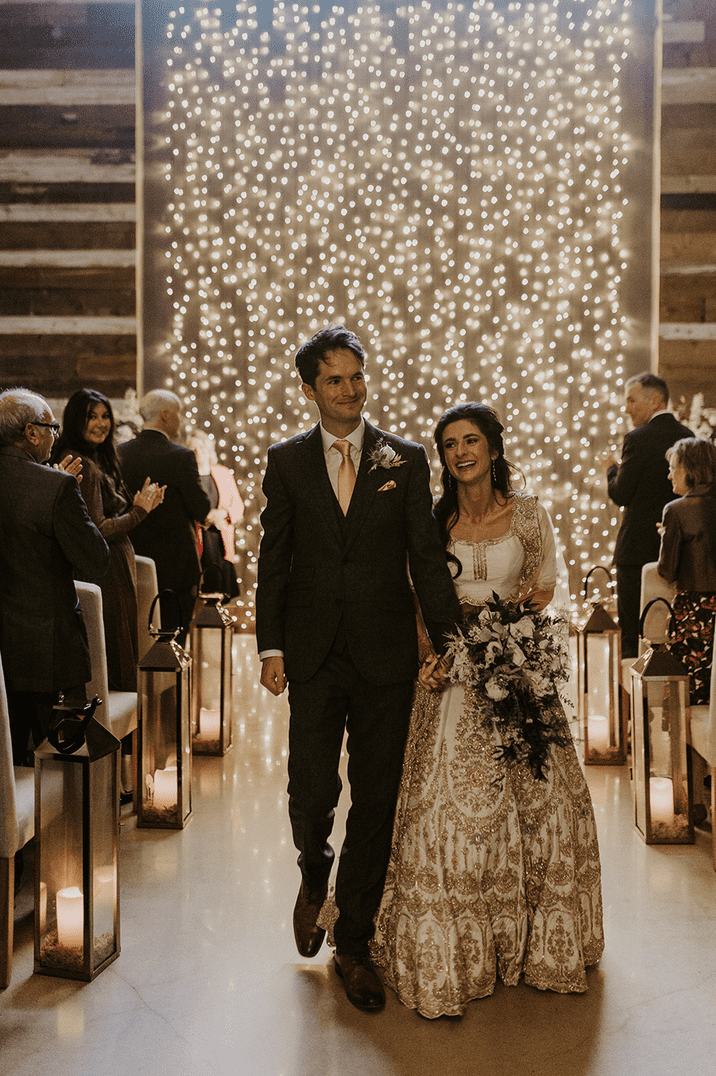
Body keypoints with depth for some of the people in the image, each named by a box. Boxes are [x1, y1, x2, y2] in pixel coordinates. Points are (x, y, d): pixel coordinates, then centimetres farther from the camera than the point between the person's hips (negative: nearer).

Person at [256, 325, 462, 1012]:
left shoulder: (406, 460, 4)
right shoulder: (286, 461, 5)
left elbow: (427, 556, 2)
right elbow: (273, 559, 5)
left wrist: (451, 640, -5)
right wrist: (270, 646, -1)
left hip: (387, 656, 0)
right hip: (313, 657, 0)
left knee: (375, 800, 5)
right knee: (312, 789, -2)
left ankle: (353, 943, 22)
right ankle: (314, 875, 35)